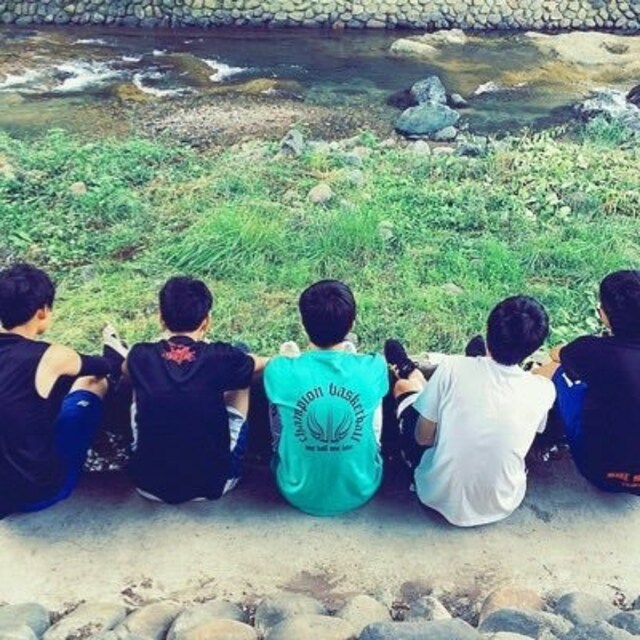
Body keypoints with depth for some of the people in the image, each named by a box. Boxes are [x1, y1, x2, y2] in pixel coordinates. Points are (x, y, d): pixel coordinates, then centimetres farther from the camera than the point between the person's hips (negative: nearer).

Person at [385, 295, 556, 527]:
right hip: (501, 504, 2)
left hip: (439, 496, -2)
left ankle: (410, 373, 55)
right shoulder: (543, 391, -15)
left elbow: (422, 437, -9)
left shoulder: (452, 368, -21)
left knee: (403, 387, 21)